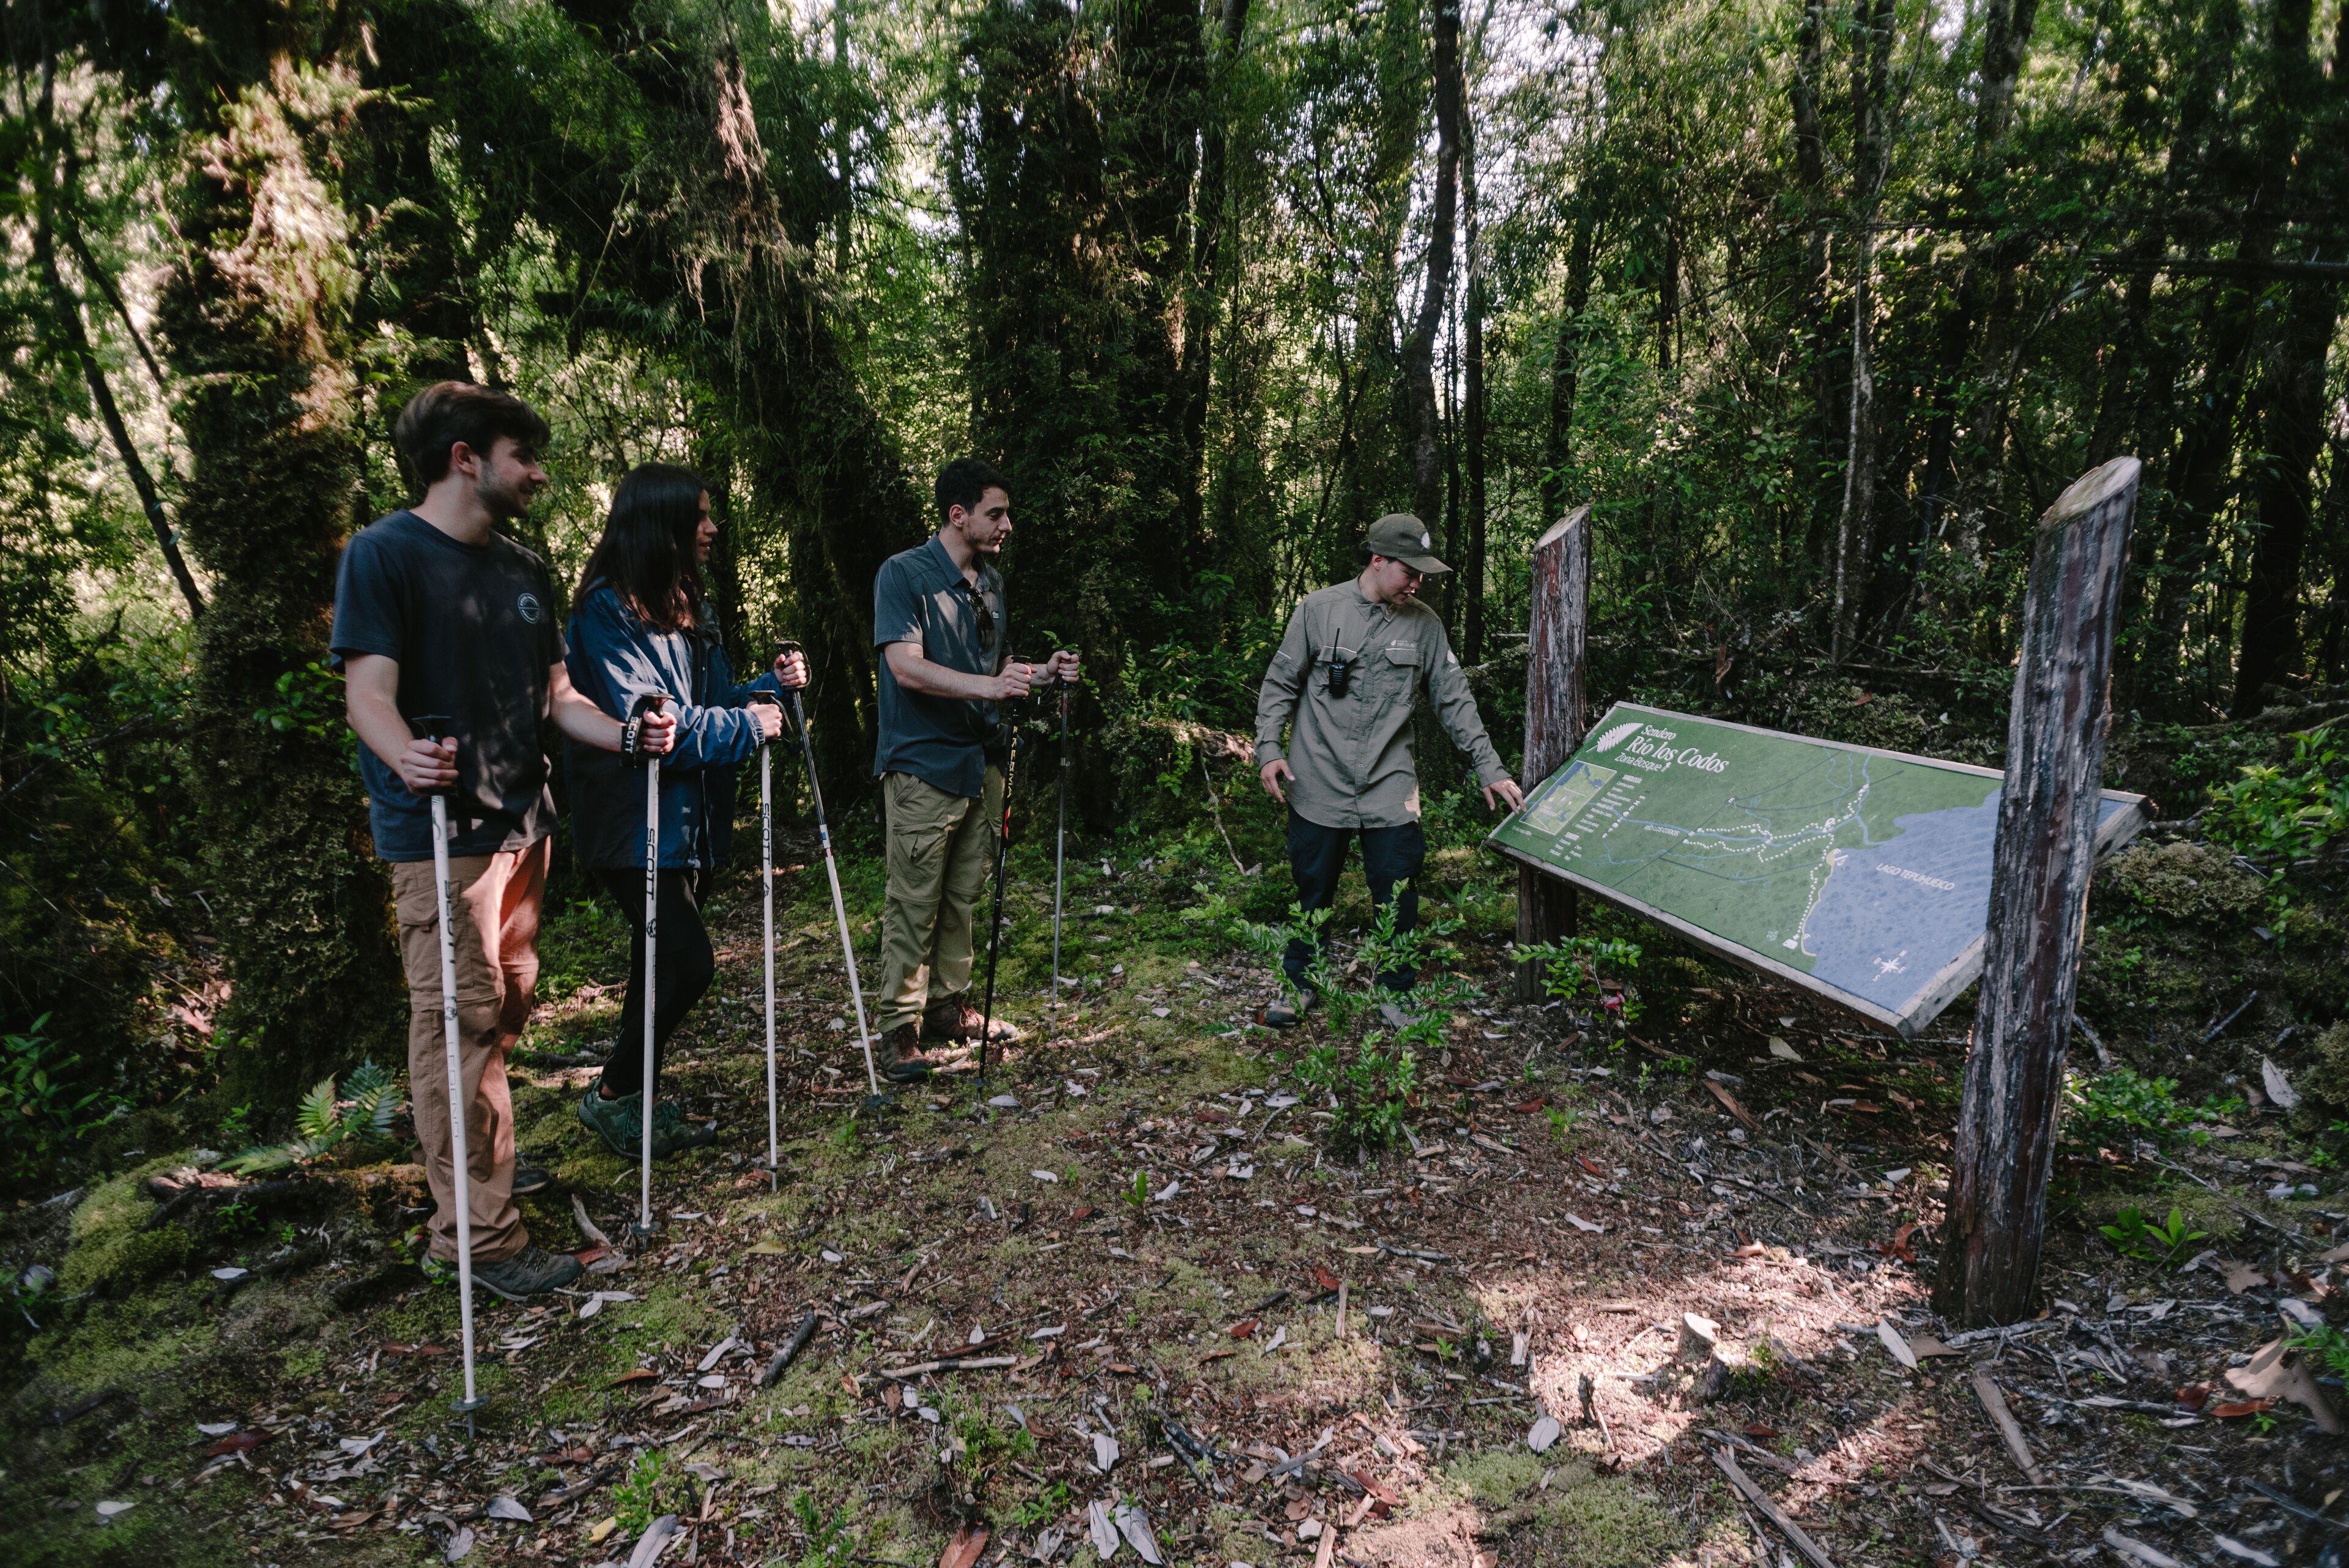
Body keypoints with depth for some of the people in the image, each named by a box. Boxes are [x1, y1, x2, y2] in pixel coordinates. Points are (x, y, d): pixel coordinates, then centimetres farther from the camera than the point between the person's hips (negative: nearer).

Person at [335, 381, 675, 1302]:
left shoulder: (521, 570, 14)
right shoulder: (385, 553, -8)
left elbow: (555, 695, 15)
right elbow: (369, 687, -16)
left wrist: (626, 736, -2)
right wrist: (406, 755, -37)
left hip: (522, 822, 7)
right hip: (440, 833, -7)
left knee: (508, 1008, 15)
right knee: (460, 1020, -4)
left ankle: (486, 1162, 33)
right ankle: (480, 1234, 3)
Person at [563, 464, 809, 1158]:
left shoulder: (691, 608, 14)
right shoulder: (608, 610, -13)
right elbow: (638, 718, -21)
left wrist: (769, 686, 0)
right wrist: (745, 726, -17)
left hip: (693, 823, 9)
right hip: (635, 824, -9)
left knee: (664, 965, 14)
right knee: (688, 963, -11)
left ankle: (638, 1100, 29)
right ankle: (611, 1095, 11)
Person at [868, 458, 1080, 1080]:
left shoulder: (992, 582, 15)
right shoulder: (903, 574, -9)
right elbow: (907, 667, -20)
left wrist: (1041, 672, 4)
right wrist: (985, 685, -32)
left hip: (980, 762, 7)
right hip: (923, 765, -7)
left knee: (963, 896, 12)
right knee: (914, 904, -4)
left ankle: (949, 1006, 25)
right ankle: (899, 1028, 6)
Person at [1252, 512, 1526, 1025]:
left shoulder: (1424, 623, 3)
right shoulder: (1319, 608, -3)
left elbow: (1454, 700, 6)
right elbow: (1280, 684, 3)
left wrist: (1489, 768, 2)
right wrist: (1269, 747, -8)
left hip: (1390, 788, 1)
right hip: (1319, 785, -1)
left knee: (1397, 894, 3)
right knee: (1313, 889, 9)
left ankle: (1396, 992, 22)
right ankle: (1299, 984, 27)